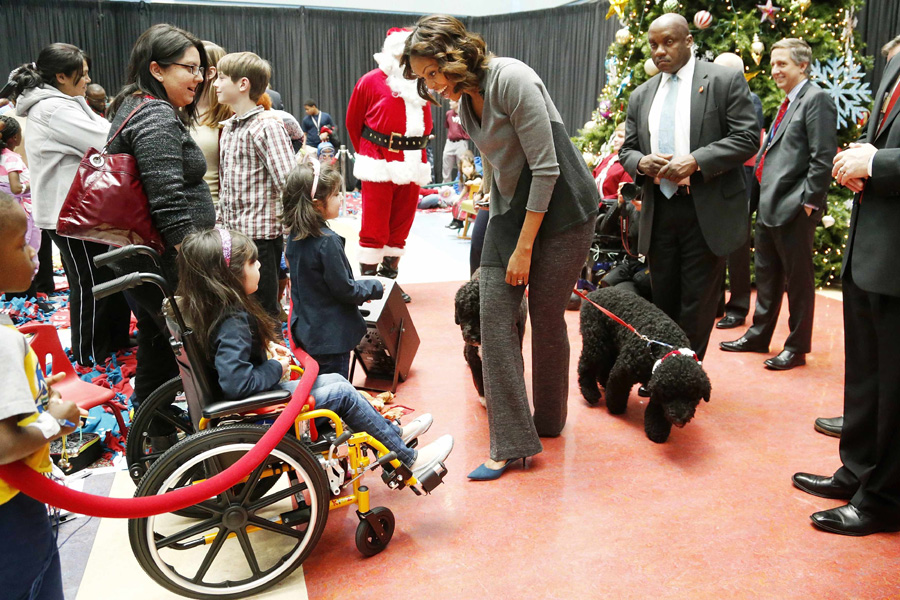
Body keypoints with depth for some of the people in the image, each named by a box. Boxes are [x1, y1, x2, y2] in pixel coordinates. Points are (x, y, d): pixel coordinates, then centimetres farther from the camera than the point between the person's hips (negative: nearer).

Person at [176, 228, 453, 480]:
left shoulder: (223, 308, -2)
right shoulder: (233, 323, -31)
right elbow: (236, 382, -40)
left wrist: (266, 345, 2)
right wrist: (276, 369, -23)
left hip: (264, 392, 10)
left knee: (336, 380, 13)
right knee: (342, 393, -4)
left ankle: (394, 433, 26)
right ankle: (409, 460, 8)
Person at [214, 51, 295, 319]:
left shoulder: (267, 127, -11)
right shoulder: (228, 127, 14)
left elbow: (288, 183, -17)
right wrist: (224, 222, 14)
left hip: (261, 234, -8)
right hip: (231, 233, 8)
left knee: (263, 309, 2)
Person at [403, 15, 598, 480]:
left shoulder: (512, 80, -18)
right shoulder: (464, 101, 7)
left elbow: (546, 169, -20)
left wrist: (524, 248, -17)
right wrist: (506, 240, 13)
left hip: (561, 207, -7)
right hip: (510, 208, 7)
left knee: (547, 320, 2)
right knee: (495, 317, -4)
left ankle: (548, 421, 25)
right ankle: (510, 441, 2)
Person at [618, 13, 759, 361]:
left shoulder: (725, 81, -1)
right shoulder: (641, 96, 13)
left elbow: (747, 138, -7)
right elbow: (627, 150, 15)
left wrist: (695, 161, -19)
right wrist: (641, 162, -9)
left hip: (707, 212, -4)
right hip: (658, 212, 5)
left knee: (697, 305, 2)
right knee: (662, 301, 12)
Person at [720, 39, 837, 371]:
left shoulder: (816, 99, -9)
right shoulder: (787, 103, 18)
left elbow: (823, 157, -15)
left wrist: (809, 201, -17)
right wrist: (758, 193, 13)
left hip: (794, 208, -9)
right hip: (769, 205, 9)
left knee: (798, 279, 2)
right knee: (766, 275, 17)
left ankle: (797, 347, 12)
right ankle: (758, 335, 29)